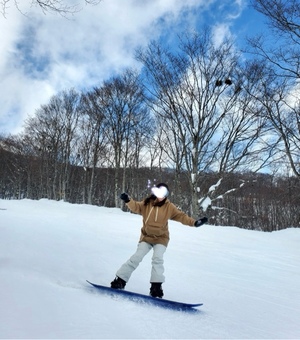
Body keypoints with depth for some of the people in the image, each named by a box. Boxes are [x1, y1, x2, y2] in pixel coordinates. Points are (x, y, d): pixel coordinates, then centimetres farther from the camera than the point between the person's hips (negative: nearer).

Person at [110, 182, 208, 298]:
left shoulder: (169, 207, -4)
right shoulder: (147, 203, -3)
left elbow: (181, 216, -3)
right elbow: (136, 207, -10)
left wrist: (194, 222, -13)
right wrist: (128, 200, -29)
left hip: (161, 238, 0)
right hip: (146, 236, 1)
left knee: (157, 259, -19)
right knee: (136, 258, -4)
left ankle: (156, 286, -15)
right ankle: (120, 280, 3)